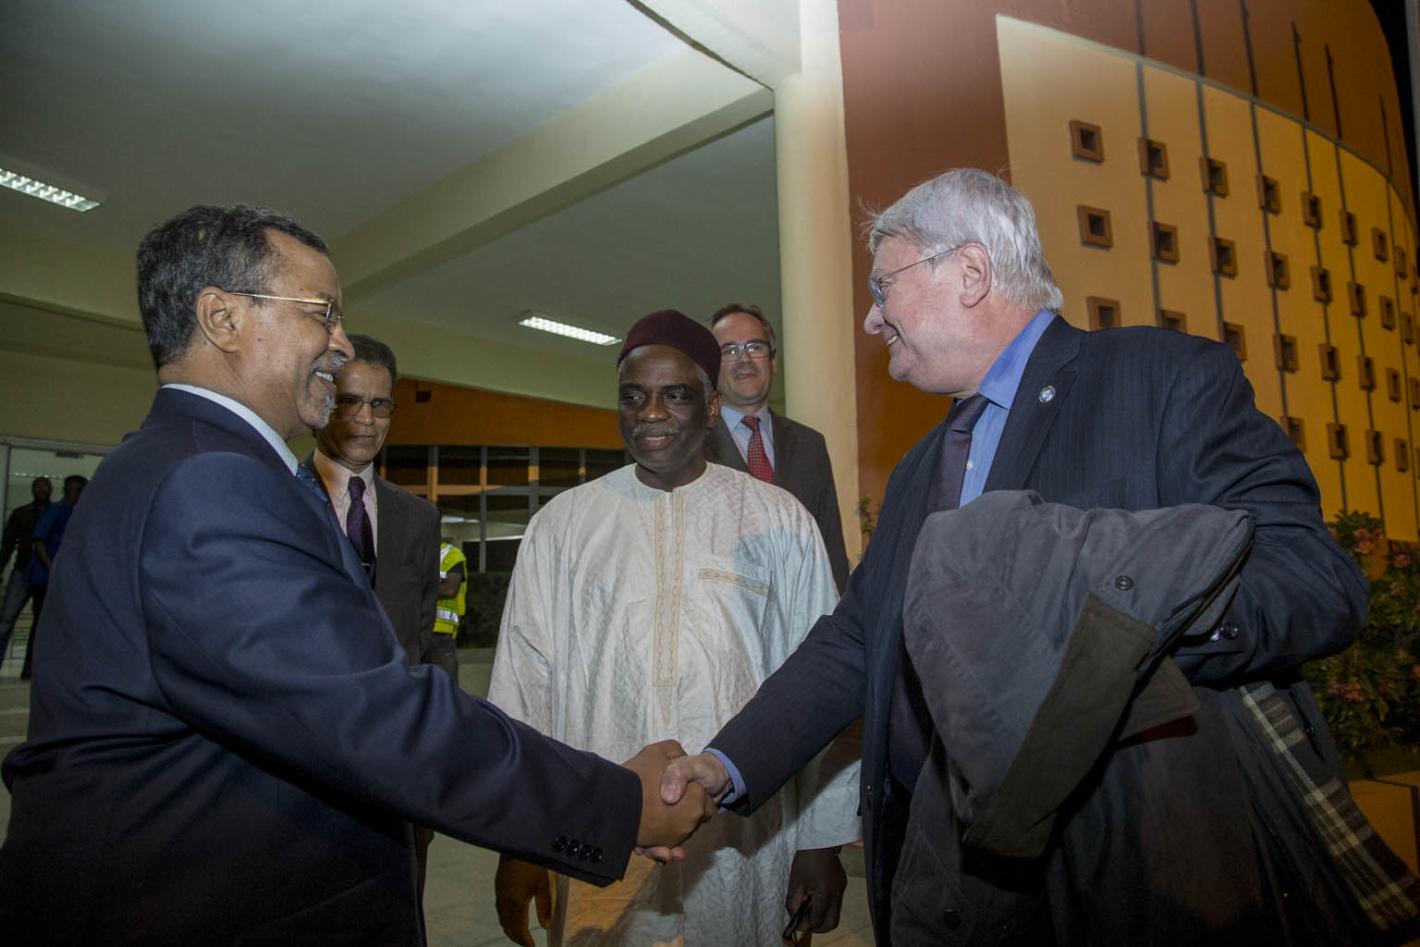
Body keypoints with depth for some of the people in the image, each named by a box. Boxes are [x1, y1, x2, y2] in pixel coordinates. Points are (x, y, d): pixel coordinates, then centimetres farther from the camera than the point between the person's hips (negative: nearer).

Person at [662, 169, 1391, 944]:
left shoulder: (1169, 378, -6)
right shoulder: (917, 473, 16)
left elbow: (1321, 577, -14)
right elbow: (853, 642, 14)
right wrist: (731, 764, 4)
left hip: (1152, 860, -5)